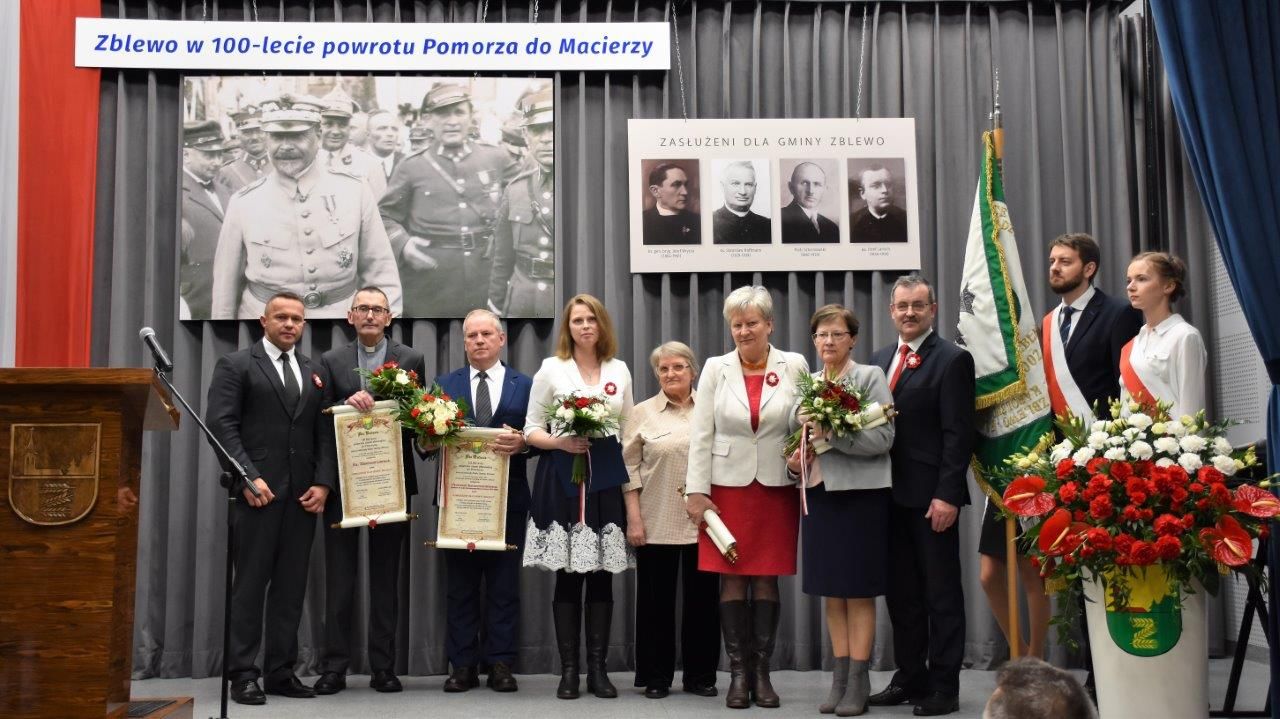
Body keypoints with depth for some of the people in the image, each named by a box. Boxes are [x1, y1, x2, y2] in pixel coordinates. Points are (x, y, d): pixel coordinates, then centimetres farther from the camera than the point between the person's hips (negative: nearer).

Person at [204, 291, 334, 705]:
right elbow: (221, 426, -6)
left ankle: (281, 672, 12)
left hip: (303, 494, 5)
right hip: (257, 491, -4)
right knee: (250, 584, -1)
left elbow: (325, 433, 11)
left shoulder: (316, 373, 16)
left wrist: (322, 483, -2)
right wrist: (249, 477, -15)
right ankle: (243, 674, 5)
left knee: (291, 586, 5)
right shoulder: (236, 365, 3)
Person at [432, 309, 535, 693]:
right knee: (460, 585, 5)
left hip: (508, 498, -1)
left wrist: (521, 442, -20)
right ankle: (463, 666, 11)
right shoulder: (445, 384, 9)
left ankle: (501, 664, 11)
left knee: (504, 584, 4)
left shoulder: (525, 385, 6)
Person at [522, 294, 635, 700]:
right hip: (563, 478, -2)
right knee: (568, 576, 0)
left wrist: (633, 493, 5)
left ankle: (598, 669, 11)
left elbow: (628, 434, 11)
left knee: (602, 576, 3)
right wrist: (561, 442, -17)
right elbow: (531, 429, 3)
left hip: (607, 477, 2)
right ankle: (569, 670, 9)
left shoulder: (619, 370, 10)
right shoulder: (551, 368, 3)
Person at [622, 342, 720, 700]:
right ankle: (656, 677, 15)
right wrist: (634, 519, -5)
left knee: (703, 598, 7)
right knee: (656, 599, 4)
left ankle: (700, 675, 18)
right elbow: (629, 468, 1)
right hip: (657, 523, -2)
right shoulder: (642, 413, 3)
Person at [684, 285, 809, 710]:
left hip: (777, 487, 0)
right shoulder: (716, 369, 3)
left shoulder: (794, 366, 2)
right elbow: (701, 434, 1)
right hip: (728, 486, 0)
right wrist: (697, 491, -4)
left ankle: (762, 672, 14)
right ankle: (739, 673, 10)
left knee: (767, 579, 4)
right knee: (732, 580, 2)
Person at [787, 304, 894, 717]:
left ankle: (858, 682, 7)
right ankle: (840, 678, 16)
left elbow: (883, 438, -13)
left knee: (859, 591, 0)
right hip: (819, 493, 5)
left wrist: (833, 434, -21)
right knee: (831, 591, 9)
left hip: (861, 494, -5)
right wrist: (794, 462, -1)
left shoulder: (871, 377, -3)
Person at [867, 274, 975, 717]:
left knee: (941, 593, 4)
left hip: (931, 496, -6)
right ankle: (910, 678, 22)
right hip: (890, 494, 6)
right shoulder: (880, 360, 14)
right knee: (900, 593, 12)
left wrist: (947, 495, -17)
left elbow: (958, 435, -12)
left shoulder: (952, 360, -6)